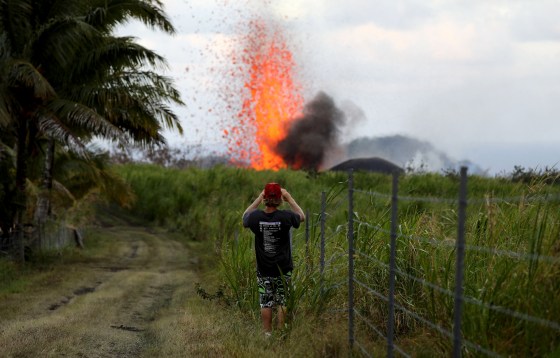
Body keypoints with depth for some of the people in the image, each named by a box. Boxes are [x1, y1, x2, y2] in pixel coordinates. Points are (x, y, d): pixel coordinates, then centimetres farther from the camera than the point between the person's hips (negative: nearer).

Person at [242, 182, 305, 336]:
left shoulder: (256, 217, -11)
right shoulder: (286, 217, -16)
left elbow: (245, 216, 13)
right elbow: (301, 216, 5)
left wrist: (258, 199, 11)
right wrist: (289, 198, 9)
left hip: (264, 270, 1)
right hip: (283, 269, -1)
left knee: (266, 303, 8)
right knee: (282, 303, 6)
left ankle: (267, 334, 10)